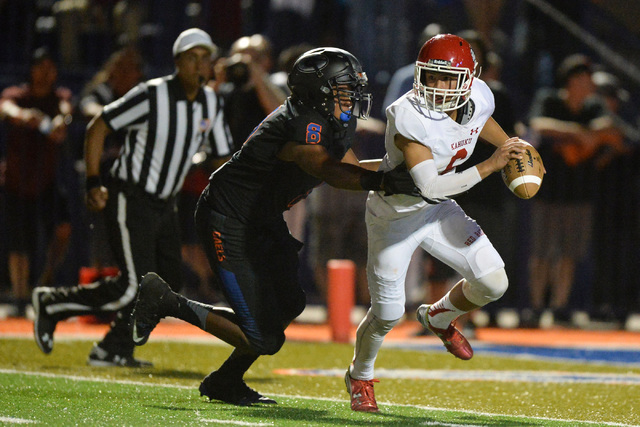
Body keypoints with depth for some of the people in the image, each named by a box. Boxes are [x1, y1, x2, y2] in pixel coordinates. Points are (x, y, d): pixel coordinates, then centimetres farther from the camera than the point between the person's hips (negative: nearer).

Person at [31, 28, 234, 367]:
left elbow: (222, 155, 13)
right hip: (130, 200, -8)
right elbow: (97, 128, -11)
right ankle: (53, 304, 3)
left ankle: (114, 351, 15)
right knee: (134, 288, -14)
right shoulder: (151, 95, -16)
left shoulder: (210, 103, 4)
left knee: (165, 288, 3)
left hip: (164, 205, 8)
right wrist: (93, 184, -18)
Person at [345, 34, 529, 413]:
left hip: (439, 211, 6)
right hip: (395, 215, -6)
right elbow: (430, 186, -41)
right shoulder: (409, 117, -35)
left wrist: (514, 150, 17)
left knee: (493, 283, -6)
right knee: (387, 314, 0)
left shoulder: (478, 99, -14)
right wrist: (491, 165, -39)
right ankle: (360, 376, 32)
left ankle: (439, 317, 27)